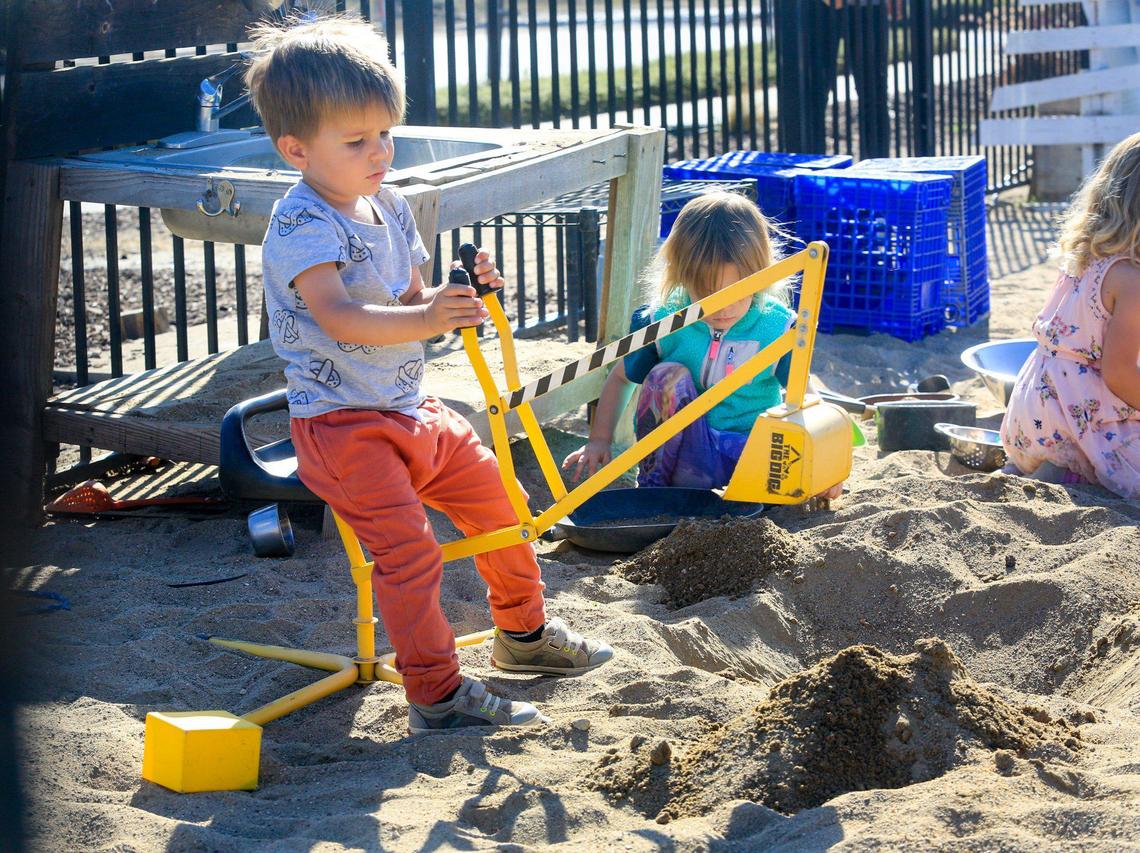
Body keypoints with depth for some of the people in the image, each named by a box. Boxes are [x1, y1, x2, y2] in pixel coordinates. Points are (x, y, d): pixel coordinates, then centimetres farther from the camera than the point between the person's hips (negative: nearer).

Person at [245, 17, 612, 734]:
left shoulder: (390, 209, 8)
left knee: (498, 500, 18)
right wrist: (427, 318, -45)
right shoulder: (302, 226, -20)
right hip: (343, 426, -9)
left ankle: (524, 632, 39)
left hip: (412, 412, 9)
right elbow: (339, 317, -33)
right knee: (410, 549, -19)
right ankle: (437, 694, -11)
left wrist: (462, 296, -6)